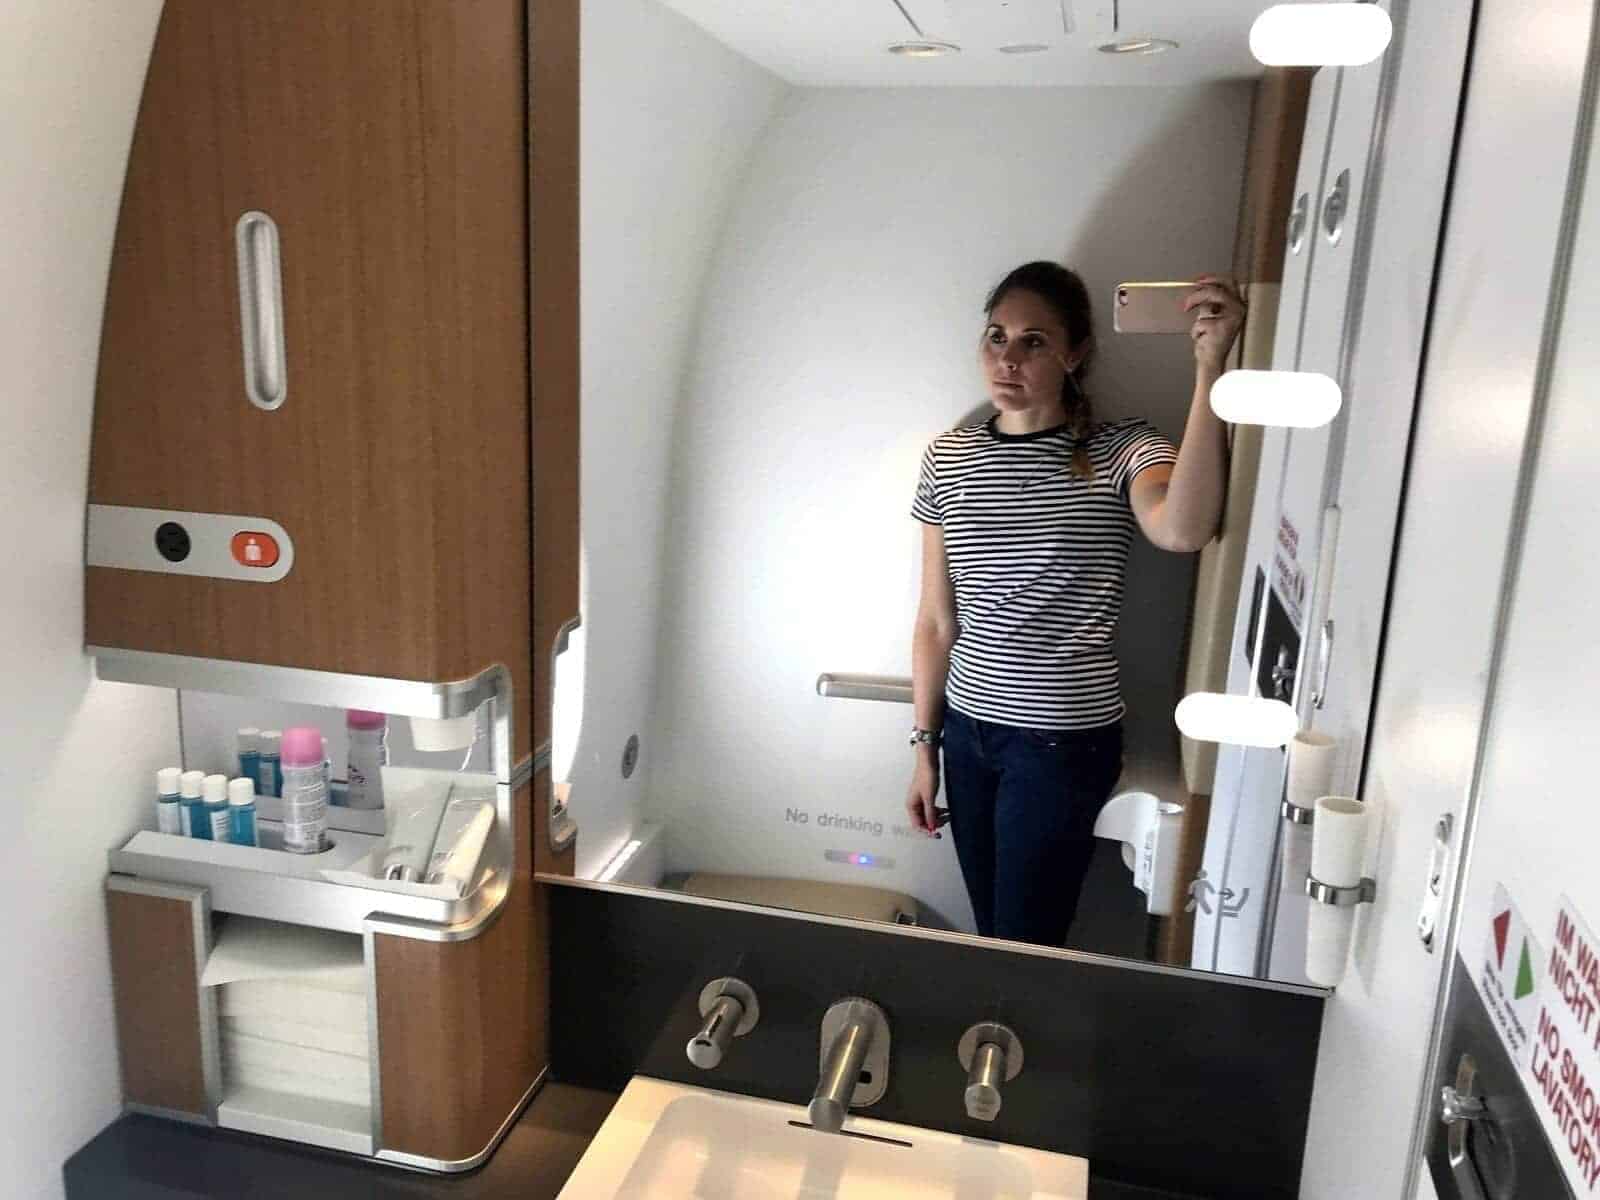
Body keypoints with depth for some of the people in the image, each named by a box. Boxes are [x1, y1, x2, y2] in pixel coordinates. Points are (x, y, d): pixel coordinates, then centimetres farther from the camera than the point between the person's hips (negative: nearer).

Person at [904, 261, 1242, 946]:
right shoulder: (949, 459, 2)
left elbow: (1183, 529, -34)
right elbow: (936, 620, 6)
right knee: (987, 933, 18)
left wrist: (1210, 368, -39)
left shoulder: (1119, 452, -9)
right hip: (967, 730, 4)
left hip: (1065, 741, -4)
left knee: (1026, 948, 5)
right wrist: (925, 746, 7)